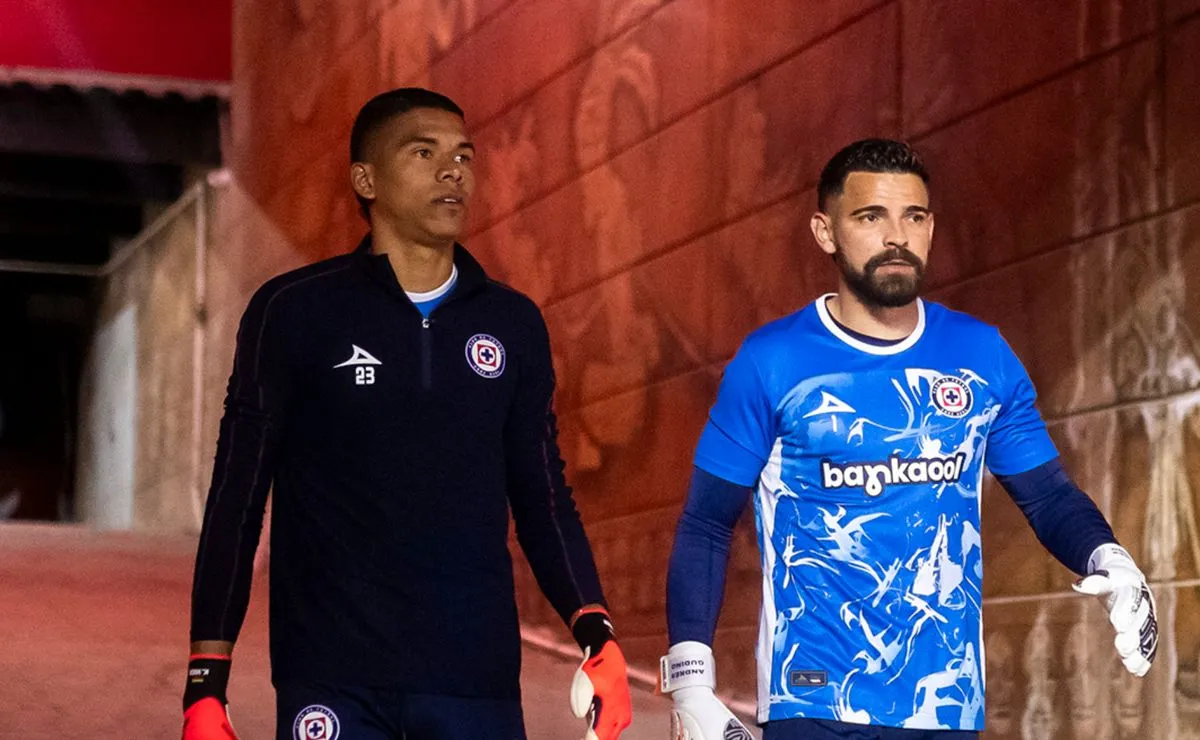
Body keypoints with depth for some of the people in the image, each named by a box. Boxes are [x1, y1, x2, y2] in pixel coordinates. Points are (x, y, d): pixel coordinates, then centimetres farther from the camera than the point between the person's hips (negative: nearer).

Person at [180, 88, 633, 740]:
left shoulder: (513, 325, 11)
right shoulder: (295, 312, 2)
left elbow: (543, 498, 15)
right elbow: (236, 505, 3)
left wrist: (595, 631, -1)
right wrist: (206, 686, -4)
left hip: (477, 682, 3)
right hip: (334, 683, -3)